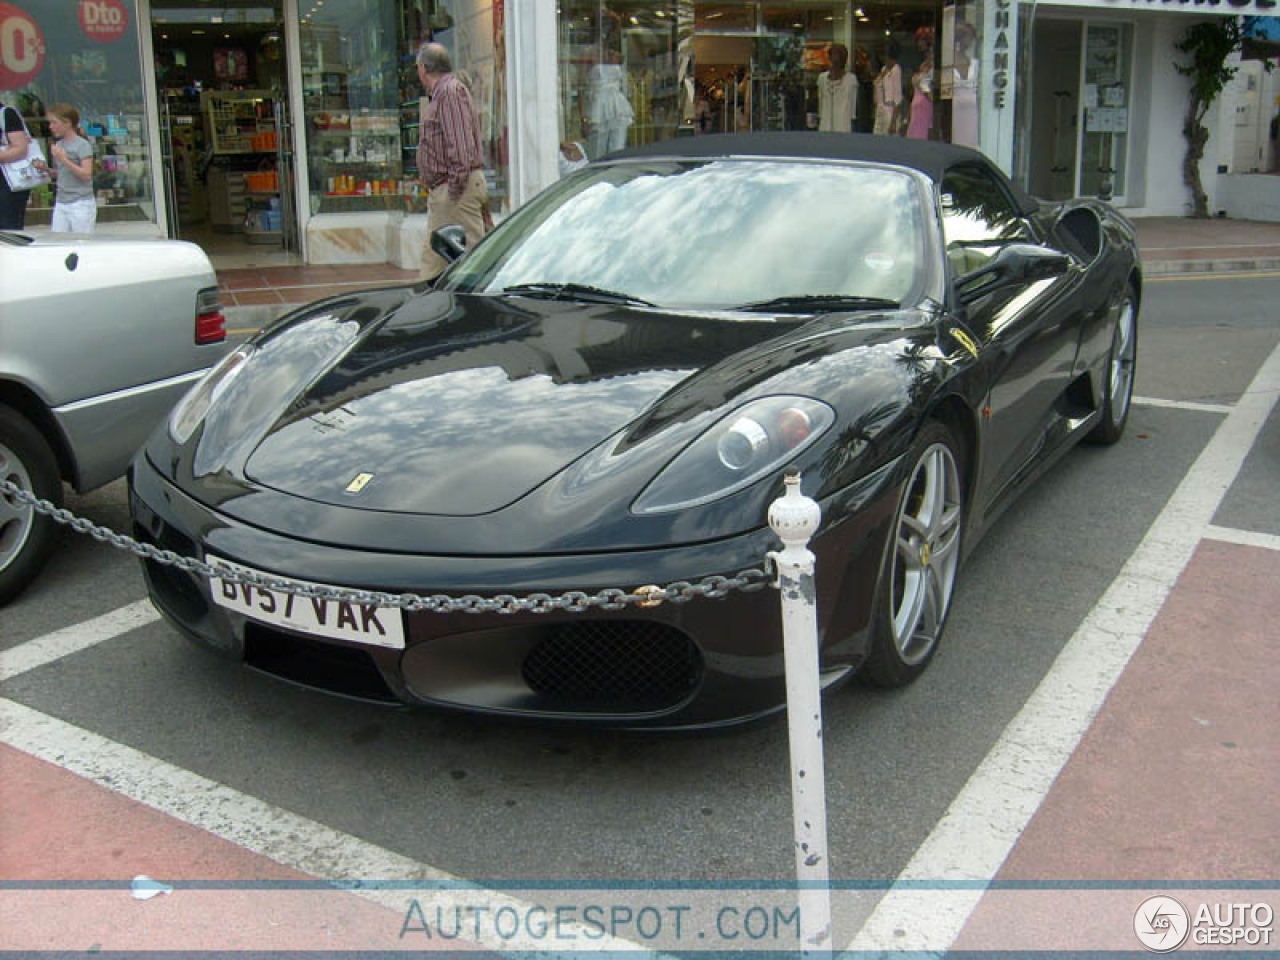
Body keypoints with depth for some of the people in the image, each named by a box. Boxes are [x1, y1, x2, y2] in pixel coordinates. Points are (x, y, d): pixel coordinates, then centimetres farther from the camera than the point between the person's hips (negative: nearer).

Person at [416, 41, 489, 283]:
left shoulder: (451, 91, -9)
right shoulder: (439, 95, 22)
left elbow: (460, 143, -19)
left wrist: (455, 186, -23)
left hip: (458, 190, -10)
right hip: (441, 191, 10)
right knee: (432, 256, 10)